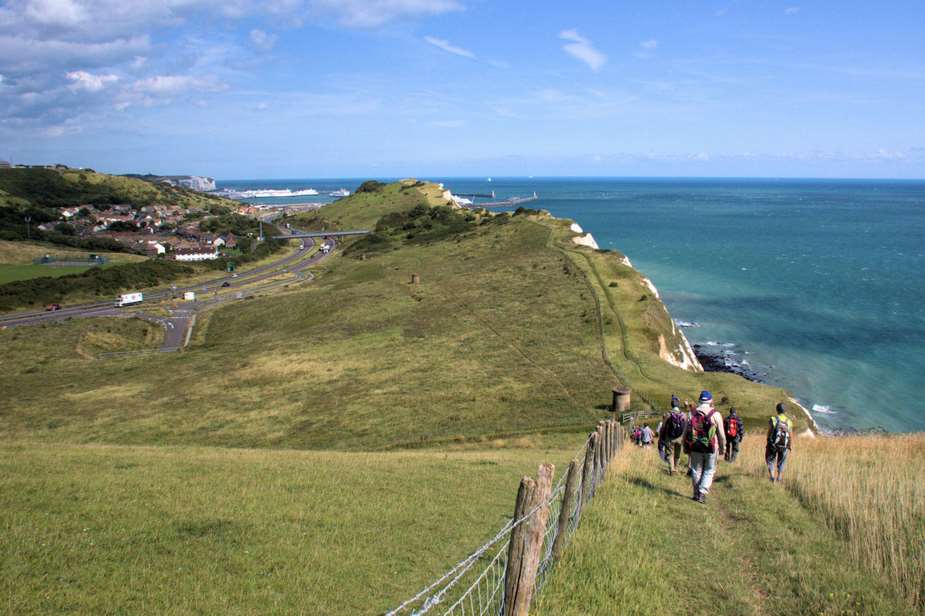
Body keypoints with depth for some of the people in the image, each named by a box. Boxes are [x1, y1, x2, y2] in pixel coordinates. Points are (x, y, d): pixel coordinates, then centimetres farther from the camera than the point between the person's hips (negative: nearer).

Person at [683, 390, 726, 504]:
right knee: (709, 471, 10)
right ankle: (702, 492, -2)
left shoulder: (692, 414, 2)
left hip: (695, 447, 2)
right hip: (711, 448, -2)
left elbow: (686, 432, 5)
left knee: (696, 470, 14)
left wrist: (686, 447, 14)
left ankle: (696, 494, 20)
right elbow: (721, 434, -3)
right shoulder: (716, 415, -5)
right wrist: (723, 447, 10)